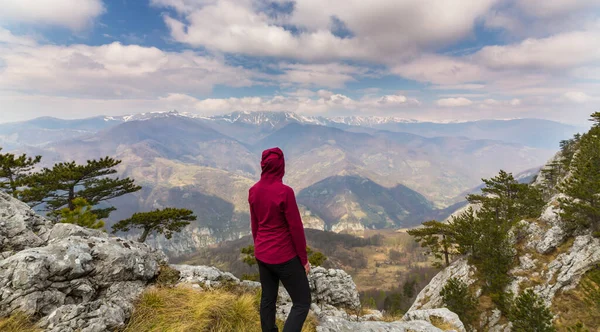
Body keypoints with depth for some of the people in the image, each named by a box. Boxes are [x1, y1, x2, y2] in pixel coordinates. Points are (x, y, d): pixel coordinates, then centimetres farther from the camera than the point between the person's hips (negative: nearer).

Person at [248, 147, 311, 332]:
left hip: (262, 255, 7)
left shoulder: (253, 191, -2)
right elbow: (296, 228, -16)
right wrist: (304, 258, -5)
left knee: (267, 299, 20)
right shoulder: (284, 192, -22)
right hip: (284, 256, -7)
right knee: (302, 302, 7)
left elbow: (254, 225, 8)